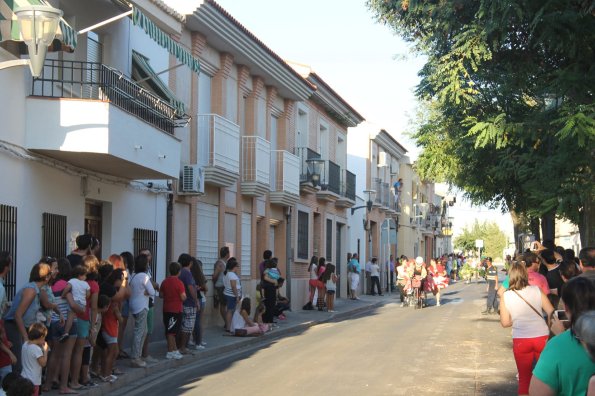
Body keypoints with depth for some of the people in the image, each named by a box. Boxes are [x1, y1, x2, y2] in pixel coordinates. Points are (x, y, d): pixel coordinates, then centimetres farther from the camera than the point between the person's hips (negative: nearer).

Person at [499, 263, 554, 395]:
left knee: (524, 378, 14)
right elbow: (551, 313, -3)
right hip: (542, 337, 0)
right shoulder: (536, 290, -4)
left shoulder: (506, 296, -3)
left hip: (521, 340, 0)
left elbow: (505, 323, -1)